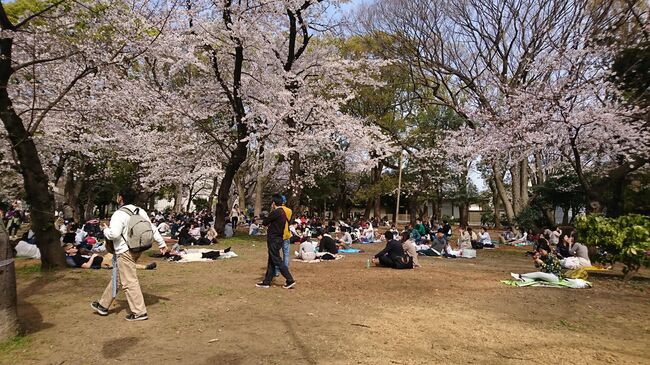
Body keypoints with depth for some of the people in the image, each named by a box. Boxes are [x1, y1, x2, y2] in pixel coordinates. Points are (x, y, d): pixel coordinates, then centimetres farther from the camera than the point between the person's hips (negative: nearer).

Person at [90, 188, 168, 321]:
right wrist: (161, 243, 15)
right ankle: (103, 305, 36)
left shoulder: (119, 214, -17)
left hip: (125, 252, -9)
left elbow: (114, 234, -26)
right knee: (117, 277, 22)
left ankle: (140, 312, 1)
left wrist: (106, 230, -4)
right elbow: (152, 228, 9)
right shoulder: (140, 212, 7)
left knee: (129, 282, -3)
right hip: (136, 249, 9)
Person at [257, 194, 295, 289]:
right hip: (279, 238, 10)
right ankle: (266, 282, 20)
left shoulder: (275, 212, -18)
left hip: (274, 240, -10)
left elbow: (264, 222, -9)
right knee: (271, 261, 13)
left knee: (277, 261, -4)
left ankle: (290, 280, -3)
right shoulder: (283, 212, 11)